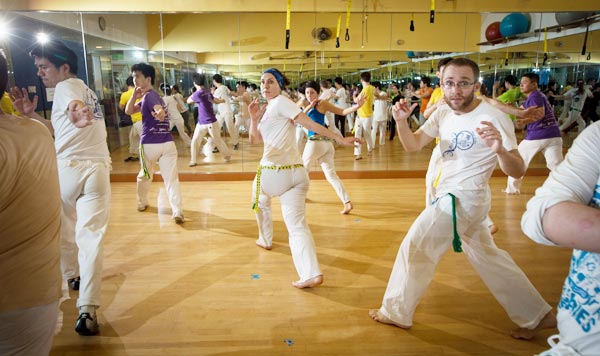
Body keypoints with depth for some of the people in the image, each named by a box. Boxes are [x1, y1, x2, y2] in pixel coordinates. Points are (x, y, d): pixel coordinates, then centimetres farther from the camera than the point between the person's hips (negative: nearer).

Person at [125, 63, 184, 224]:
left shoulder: (149, 95, -7)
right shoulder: (148, 96, 21)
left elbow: (158, 108, -31)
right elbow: (129, 111, 20)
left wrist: (160, 113, -53)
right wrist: (135, 95, 6)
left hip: (149, 144, -6)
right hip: (167, 143, 6)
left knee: (144, 176, 19)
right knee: (172, 179, -3)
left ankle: (142, 203, 38)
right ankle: (177, 212, -13)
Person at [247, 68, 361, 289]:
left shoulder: (280, 102, -4)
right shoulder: (268, 109, 22)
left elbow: (310, 123, -11)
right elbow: (254, 140, 19)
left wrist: (339, 139, -17)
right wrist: (254, 118, 4)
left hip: (272, 172, -7)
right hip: (297, 172, 7)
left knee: (261, 201, 26)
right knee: (297, 224, -2)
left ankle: (266, 240, 43)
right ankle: (312, 274, -15)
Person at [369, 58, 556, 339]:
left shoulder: (493, 118, -18)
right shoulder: (444, 114, 3)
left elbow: (517, 172, -17)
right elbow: (412, 145, -4)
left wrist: (501, 150, -39)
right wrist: (401, 122, -24)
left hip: (463, 200, -8)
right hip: (453, 197, 8)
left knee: (415, 249, 0)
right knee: (487, 256, 19)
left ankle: (396, 313, 19)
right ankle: (536, 316, 34)